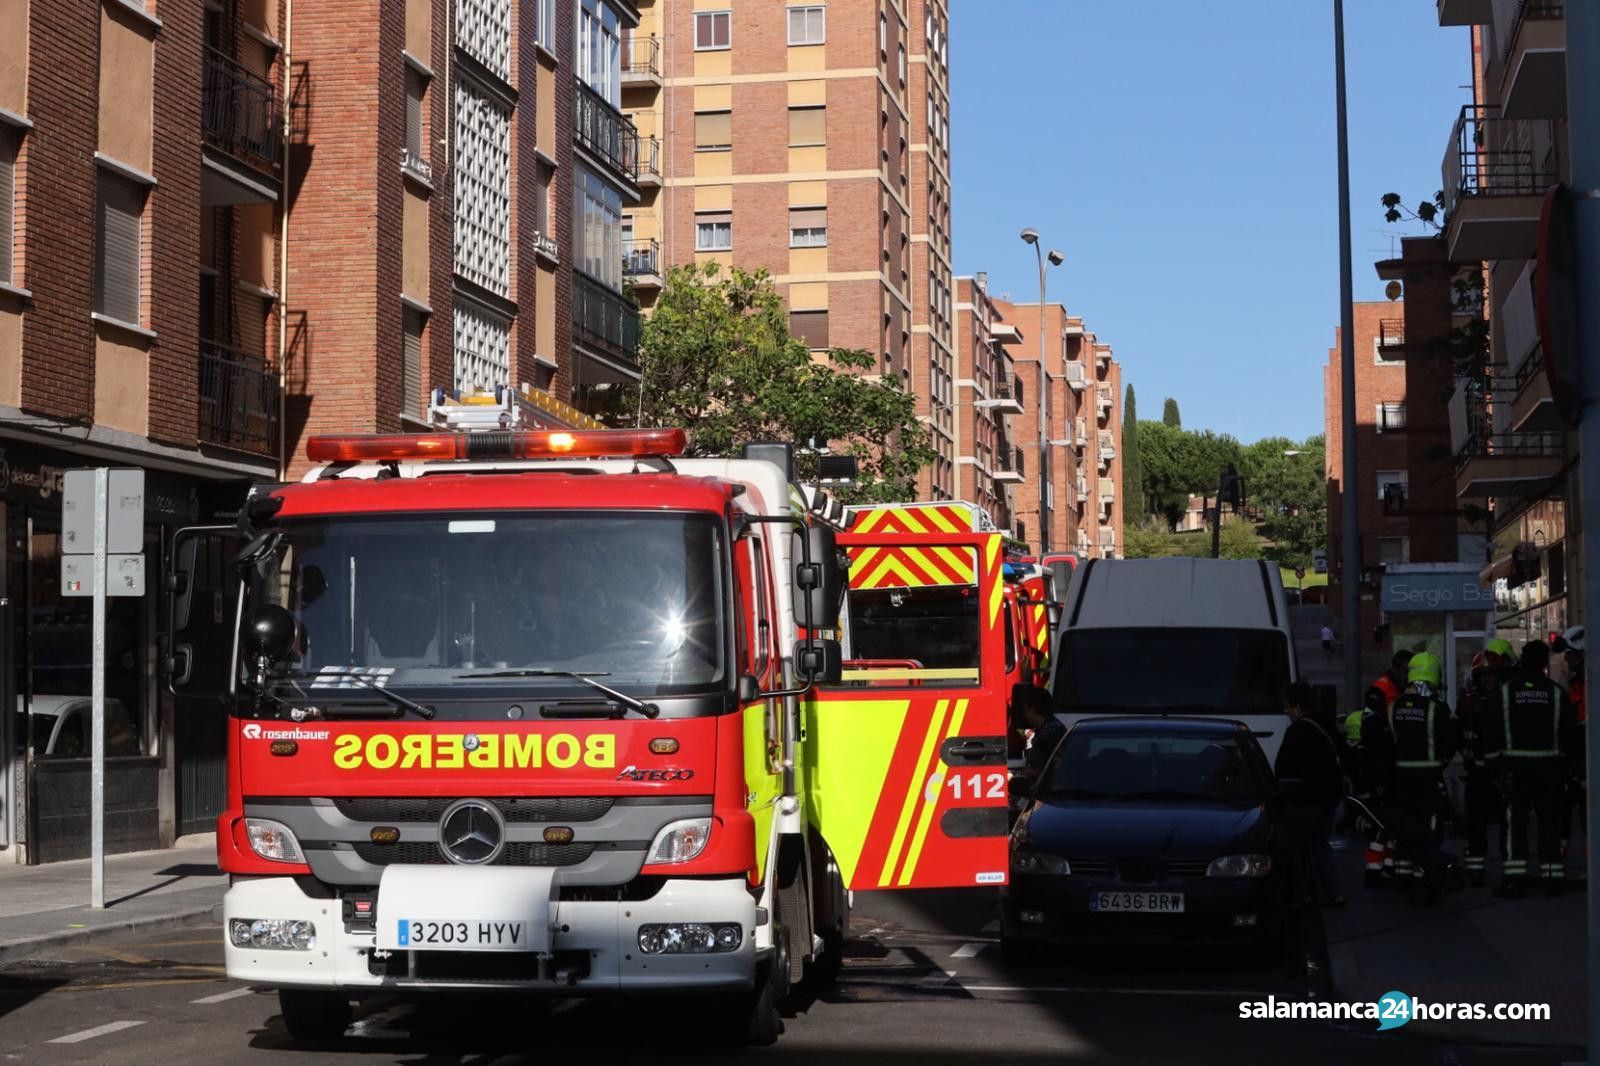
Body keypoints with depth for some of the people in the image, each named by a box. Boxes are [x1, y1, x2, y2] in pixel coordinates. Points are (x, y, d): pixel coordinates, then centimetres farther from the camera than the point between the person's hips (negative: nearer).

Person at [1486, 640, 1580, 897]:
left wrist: (1495, 765, 4)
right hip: (1548, 767, 1)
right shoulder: (1557, 693, -2)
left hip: (1514, 766, -1)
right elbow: (1569, 733, 2)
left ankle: (1515, 877, -4)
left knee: (1515, 821, 1)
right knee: (1549, 820, 8)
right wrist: (1564, 760, 15)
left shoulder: (1504, 691, -3)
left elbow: (1492, 732, -3)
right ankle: (1553, 875, 8)